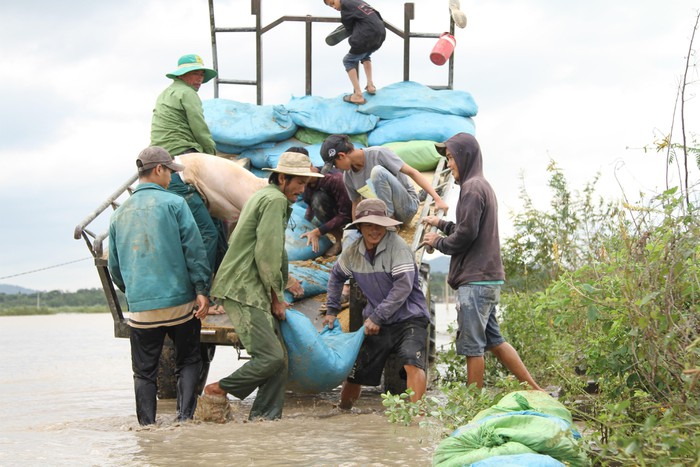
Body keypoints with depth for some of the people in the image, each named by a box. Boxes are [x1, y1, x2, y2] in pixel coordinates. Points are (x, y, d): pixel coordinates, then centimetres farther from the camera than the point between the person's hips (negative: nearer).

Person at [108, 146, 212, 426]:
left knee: (144, 372, 9)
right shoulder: (173, 203, -3)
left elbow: (114, 266, 17)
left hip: (140, 308, 3)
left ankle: (147, 427, 6)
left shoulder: (120, 213, 11)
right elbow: (194, 250, -8)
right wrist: (202, 291, -7)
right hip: (179, 302, -3)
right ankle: (185, 417, 0)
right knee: (188, 361, 12)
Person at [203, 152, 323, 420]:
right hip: (243, 290, -11)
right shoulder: (275, 200, -10)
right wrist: (276, 295, -5)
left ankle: (265, 419, 6)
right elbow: (267, 254, -16)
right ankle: (220, 390, 0)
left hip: (256, 292, 11)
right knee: (271, 357, -17)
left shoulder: (263, 197, 24)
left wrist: (276, 293, 17)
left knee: (280, 359, 5)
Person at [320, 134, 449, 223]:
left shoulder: (379, 154, -17)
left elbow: (412, 172, -18)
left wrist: (437, 199, -26)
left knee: (378, 171, -30)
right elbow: (356, 203, 15)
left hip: (407, 206, -6)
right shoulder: (348, 176, 2)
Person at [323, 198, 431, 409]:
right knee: (355, 372, 11)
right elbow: (336, 276, 21)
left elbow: (403, 286, -25)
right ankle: (343, 411, 32)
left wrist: (376, 317, -22)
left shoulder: (397, 246, -18)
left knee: (412, 363, -30)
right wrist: (331, 310, 18)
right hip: (376, 322, 5)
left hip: (408, 318, -5)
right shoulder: (353, 252, 0)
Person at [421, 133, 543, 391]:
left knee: (472, 345, -4)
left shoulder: (473, 187, -13)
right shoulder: (482, 185, 18)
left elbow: (466, 235, -17)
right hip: (488, 278, 10)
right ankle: (535, 390, 13)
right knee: (494, 341, 13)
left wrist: (438, 242, -1)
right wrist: (440, 223, 25)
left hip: (476, 280, -10)